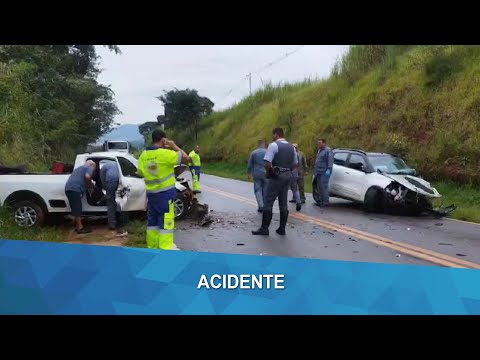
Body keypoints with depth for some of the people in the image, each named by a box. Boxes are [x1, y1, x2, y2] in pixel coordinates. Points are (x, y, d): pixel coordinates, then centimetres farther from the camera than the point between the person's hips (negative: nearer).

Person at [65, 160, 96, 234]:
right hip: (75, 189, -9)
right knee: (77, 209, -7)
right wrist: (90, 186, 2)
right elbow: (87, 177, -11)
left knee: (76, 209, 15)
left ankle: (78, 226, 21)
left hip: (68, 188, 9)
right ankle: (80, 228, -5)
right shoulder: (89, 168, 8)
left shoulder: (80, 168, 35)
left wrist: (89, 185, 31)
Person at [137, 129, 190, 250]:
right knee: (165, 224, -2)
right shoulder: (165, 153, -16)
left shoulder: (144, 155, 3)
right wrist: (174, 146, 0)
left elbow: (141, 172, 13)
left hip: (151, 193, 7)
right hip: (166, 193, -7)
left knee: (152, 222, 16)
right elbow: (186, 158, -10)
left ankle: (152, 249, 24)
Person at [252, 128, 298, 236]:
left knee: (269, 202, -2)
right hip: (288, 175, 7)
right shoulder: (291, 147, 12)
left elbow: (267, 163, -19)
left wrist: (268, 171, -2)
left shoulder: (274, 145, -10)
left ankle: (264, 228, 0)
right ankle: (282, 228, 13)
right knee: (283, 203, 10)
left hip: (276, 176, -7)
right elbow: (295, 164, 17)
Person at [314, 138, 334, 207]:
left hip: (324, 172, -10)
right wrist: (316, 171, 23)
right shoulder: (320, 150, 20)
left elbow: (330, 161, -18)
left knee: (324, 187, -12)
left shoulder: (328, 150, -9)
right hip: (319, 172, 10)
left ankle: (326, 201, -8)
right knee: (319, 187, 10)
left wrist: (329, 169, -27)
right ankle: (321, 200, 18)